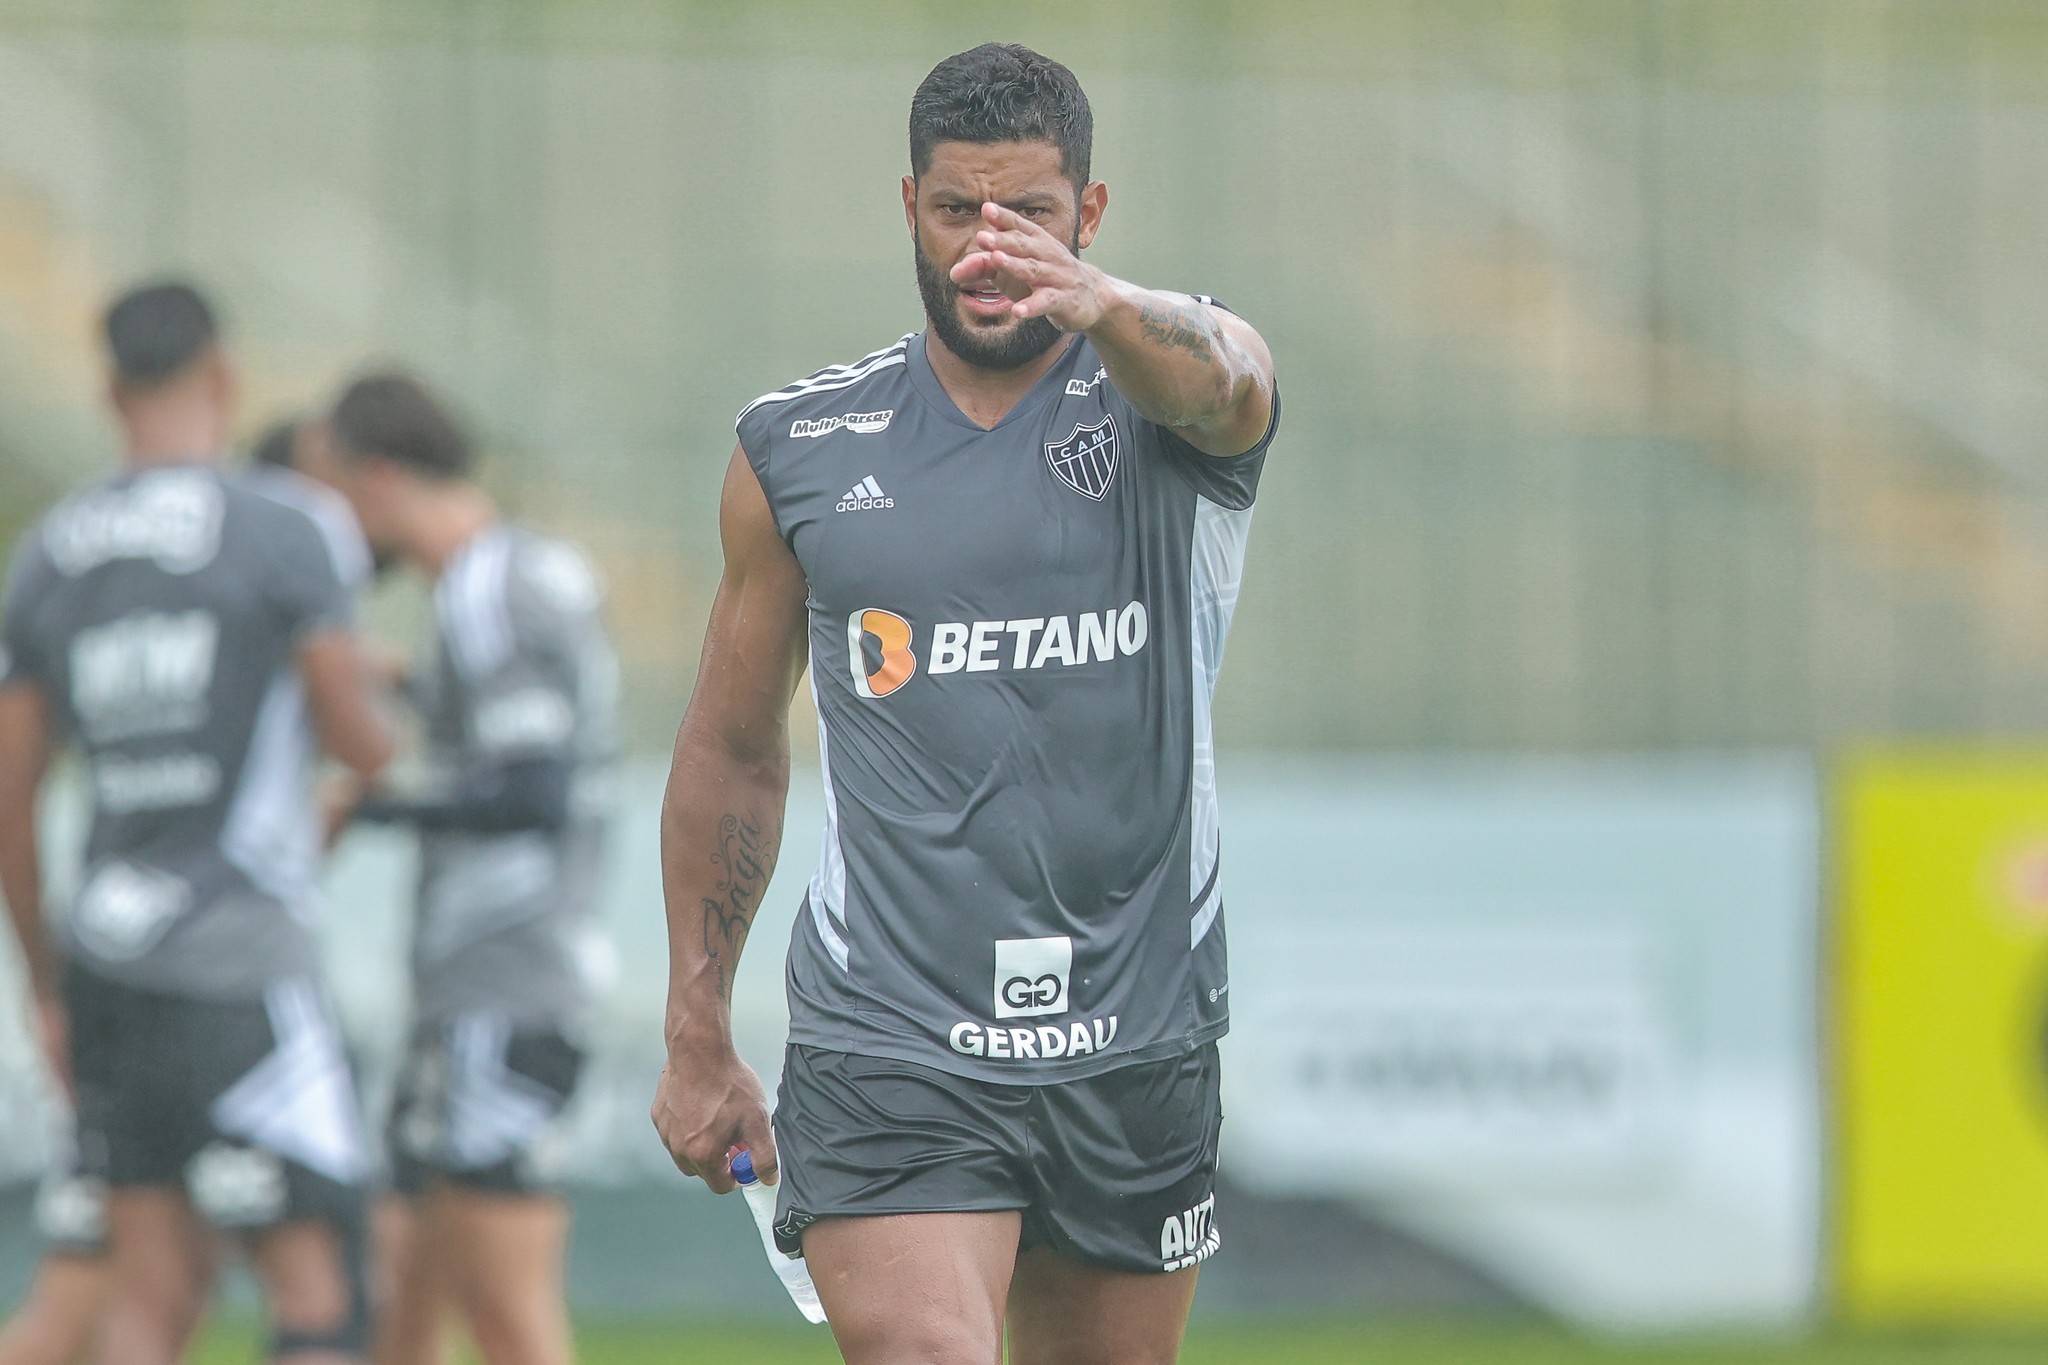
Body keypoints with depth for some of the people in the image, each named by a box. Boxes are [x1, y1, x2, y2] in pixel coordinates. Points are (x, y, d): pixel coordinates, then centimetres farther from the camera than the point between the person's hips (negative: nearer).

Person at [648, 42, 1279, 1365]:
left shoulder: (1168, 381, 0)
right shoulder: (799, 451, 5)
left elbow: (1214, 380, -27)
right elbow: (734, 752, 15)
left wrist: (1102, 306, -51)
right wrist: (698, 1034, 14)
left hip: (1137, 1051, 1)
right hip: (886, 1049, -1)